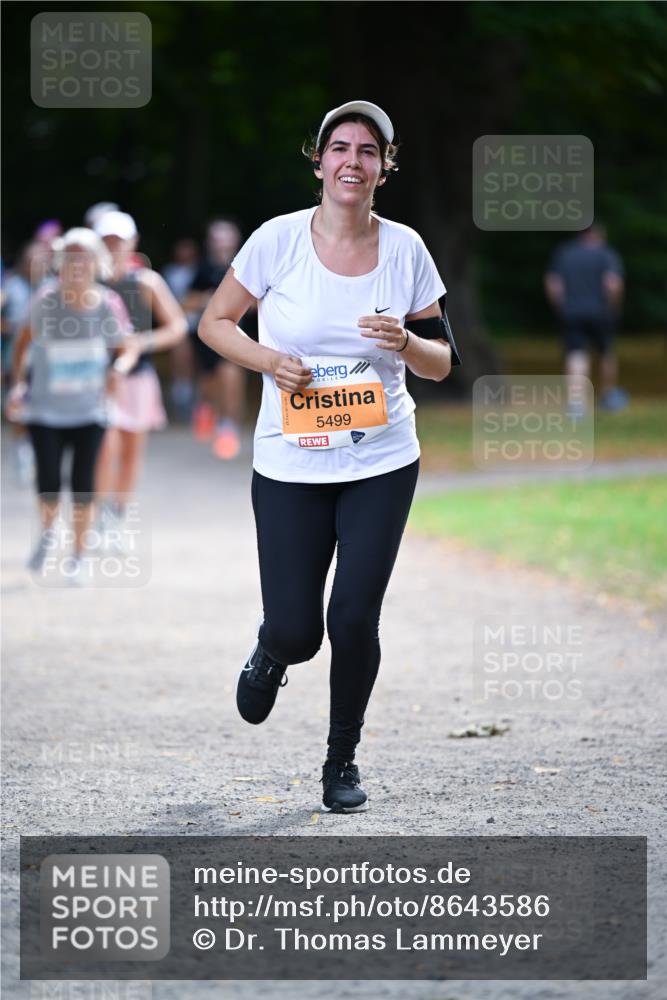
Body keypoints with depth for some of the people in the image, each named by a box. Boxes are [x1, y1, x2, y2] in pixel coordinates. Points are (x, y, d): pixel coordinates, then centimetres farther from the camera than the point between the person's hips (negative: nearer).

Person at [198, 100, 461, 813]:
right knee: (296, 631, -4)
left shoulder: (405, 248, -1)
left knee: (354, 619, -7)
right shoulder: (280, 239, -6)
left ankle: (343, 760, 17)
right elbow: (214, 323, 4)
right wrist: (270, 360, -14)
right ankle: (270, 653, 36)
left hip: (382, 465, 1)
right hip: (290, 465, -1)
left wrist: (406, 342, -15)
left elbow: (441, 365, 7)